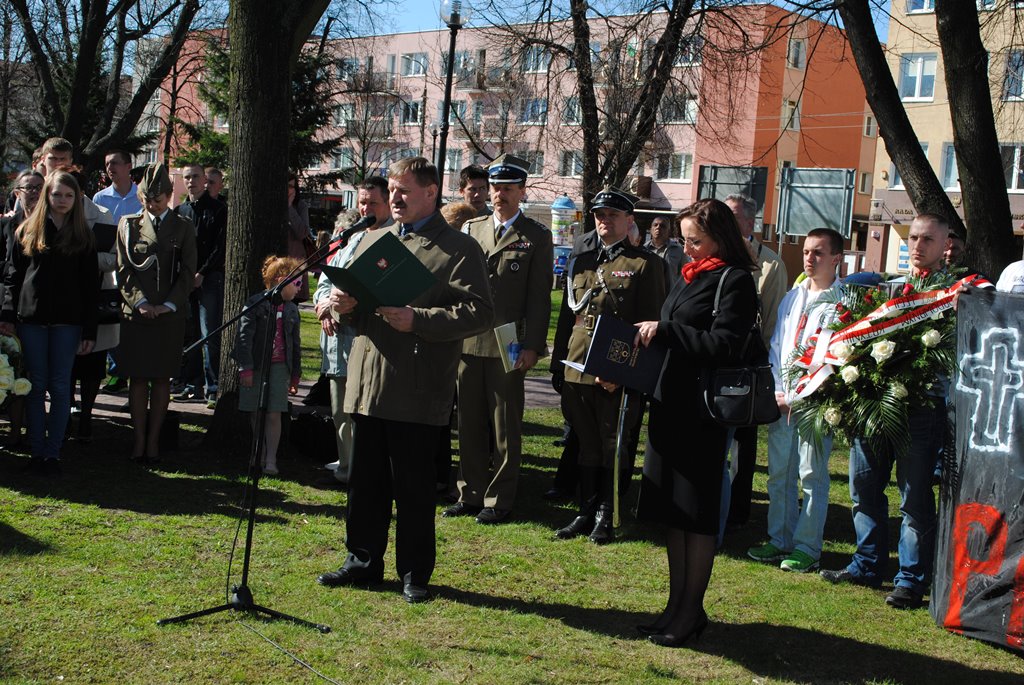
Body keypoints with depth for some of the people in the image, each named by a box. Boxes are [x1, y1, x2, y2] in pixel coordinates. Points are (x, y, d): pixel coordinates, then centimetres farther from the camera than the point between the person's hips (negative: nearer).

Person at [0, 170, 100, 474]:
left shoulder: (83, 236, 5)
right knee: (37, 385, 5)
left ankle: (53, 452, 10)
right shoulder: (27, 231, 7)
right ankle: (37, 450, 13)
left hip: (67, 321, 0)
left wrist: (90, 330, -1)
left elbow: (90, 286, 4)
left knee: (60, 387, 2)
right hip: (32, 318, 0)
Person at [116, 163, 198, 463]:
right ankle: (139, 438, 9)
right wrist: (141, 303, -8)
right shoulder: (128, 225, 9)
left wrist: (169, 305, -8)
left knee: (161, 379, 4)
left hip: (170, 315, 0)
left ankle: (153, 439, 10)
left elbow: (187, 272, 3)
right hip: (135, 313, 0)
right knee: (137, 378, 2)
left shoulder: (183, 228, 8)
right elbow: (124, 270, 4)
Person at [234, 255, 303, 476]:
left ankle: (271, 459, 0)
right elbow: (244, 336, -9)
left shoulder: (292, 310, 7)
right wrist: (245, 368, -13)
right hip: (255, 366, -2)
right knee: (256, 414, 8)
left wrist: (295, 375, 14)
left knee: (274, 415, -4)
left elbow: (295, 344, 13)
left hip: (279, 367, 2)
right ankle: (259, 455, 22)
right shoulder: (255, 304, -7)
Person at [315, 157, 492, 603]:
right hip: (367, 383, 6)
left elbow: (478, 313, -12)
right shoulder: (374, 240, 17)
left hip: (417, 391, -6)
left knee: (413, 487, 3)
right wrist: (345, 303, -1)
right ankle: (363, 561, 29)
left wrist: (417, 320, -21)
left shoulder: (459, 249, -3)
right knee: (365, 481, 14)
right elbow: (353, 296, 23)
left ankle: (415, 573, 18)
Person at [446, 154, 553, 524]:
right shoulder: (471, 229, 13)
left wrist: (532, 346, -11)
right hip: (468, 341, 4)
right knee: (469, 423, 10)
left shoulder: (536, 237, 1)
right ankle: (470, 494, 22)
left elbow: (539, 297, -3)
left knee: (505, 427, 3)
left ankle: (499, 499, 14)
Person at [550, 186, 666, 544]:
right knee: (587, 446, 13)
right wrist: (557, 364, 13)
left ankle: (604, 517, 17)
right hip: (577, 368, 5)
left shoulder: (645, 263, -1)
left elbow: (650, 324, -5)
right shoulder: (580, 258, 14)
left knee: (612, 447, 5)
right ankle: (586, 512, 23)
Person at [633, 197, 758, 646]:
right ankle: (677, 602, 24)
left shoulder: (735, 281, -9)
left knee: (698, 513, 2)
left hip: (703, 411, -8)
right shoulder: (689, 275, 15)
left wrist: (665, 331, -18)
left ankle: (692, 610, 14)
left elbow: (723, 345, -20)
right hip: (670, 403, 8)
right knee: (672, 509, 13)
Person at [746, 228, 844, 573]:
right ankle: (780, 540, 21)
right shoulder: (792, 298, 14)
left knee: (812, 477, 1)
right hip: (781, 400, 6)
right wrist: (778, 391, 2)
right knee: (779, 473, 10)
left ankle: (807, 547, 10)